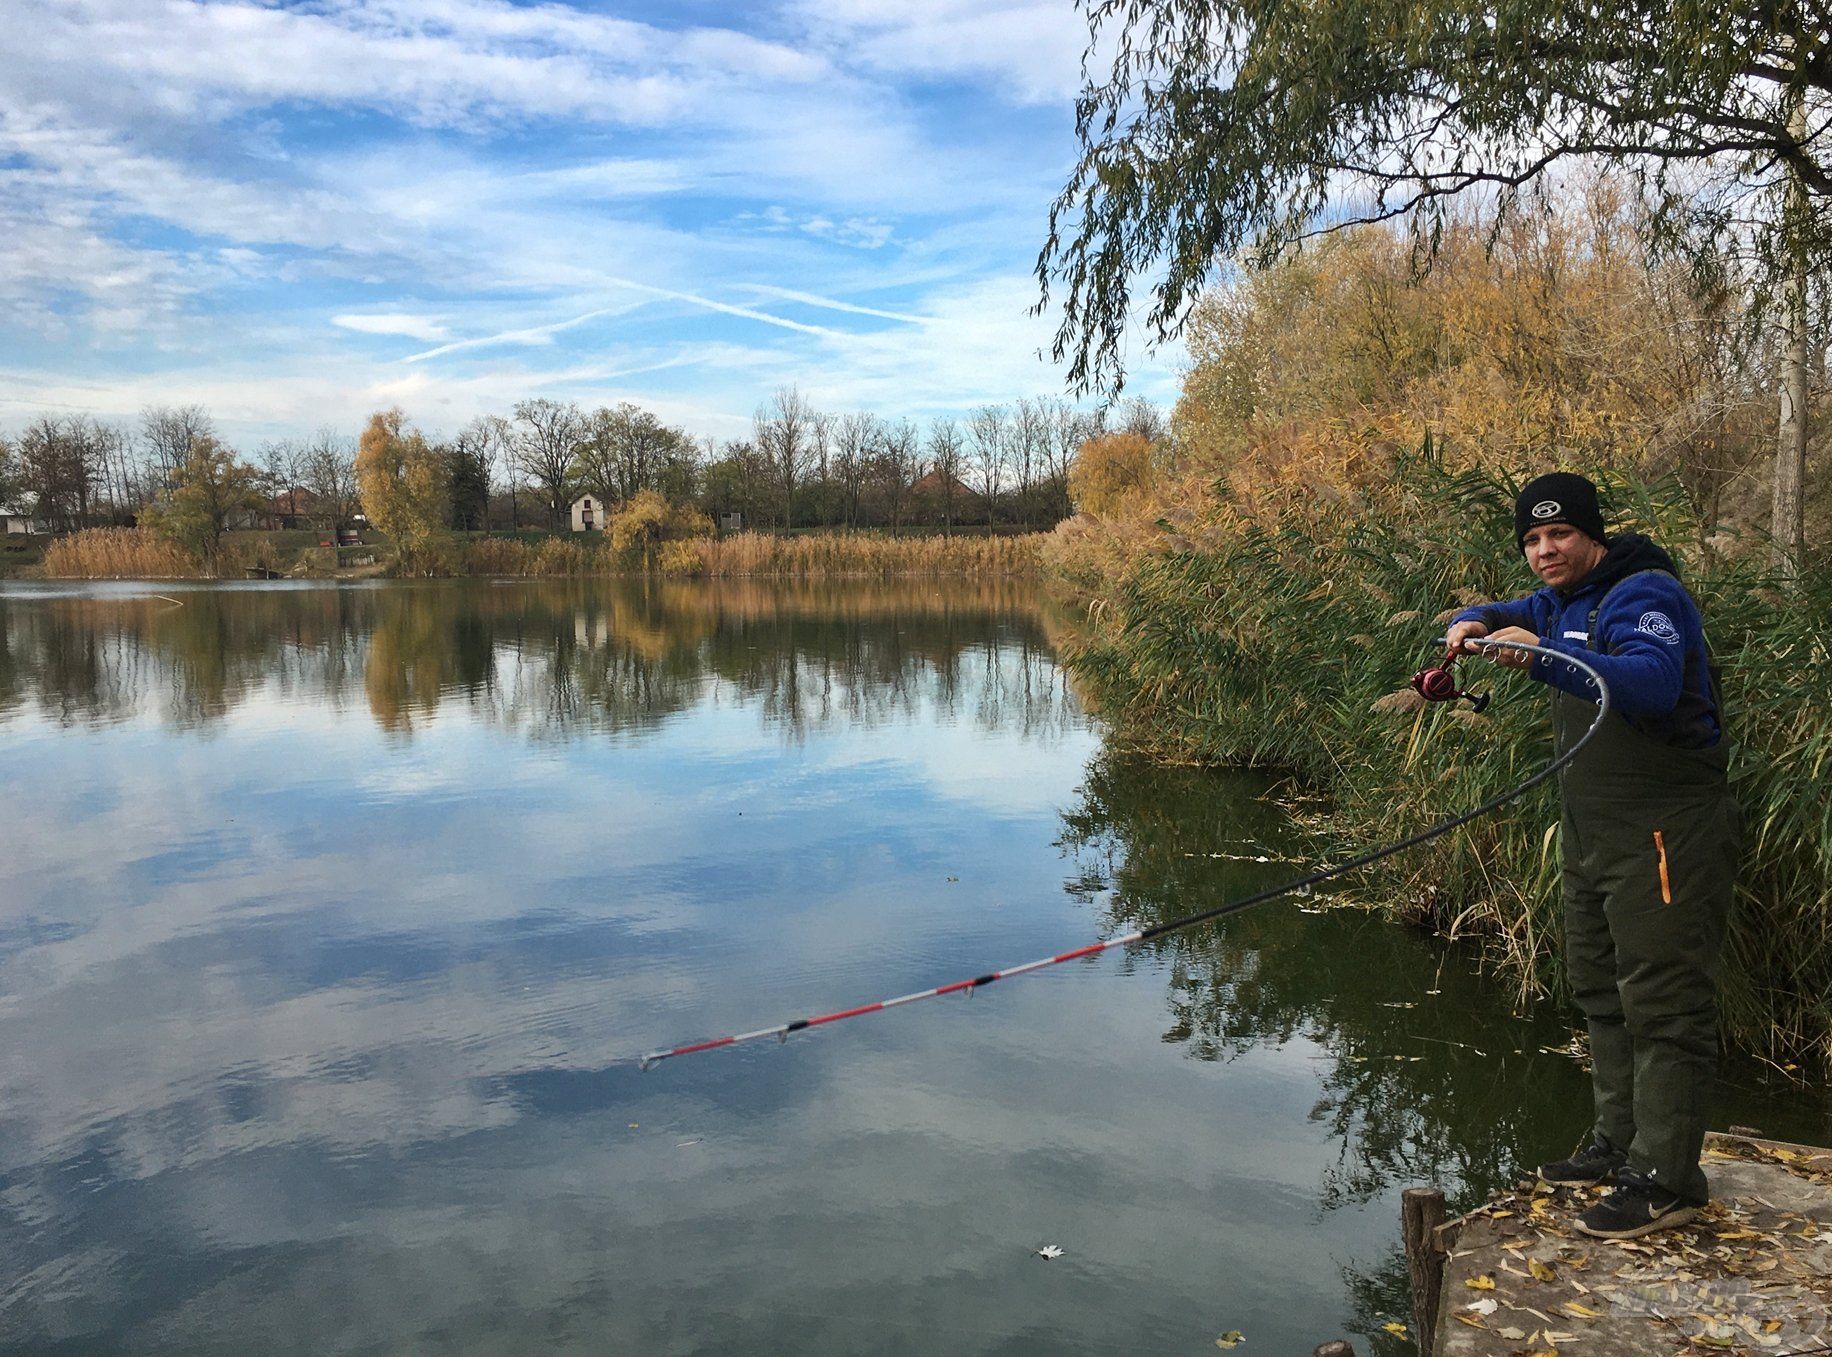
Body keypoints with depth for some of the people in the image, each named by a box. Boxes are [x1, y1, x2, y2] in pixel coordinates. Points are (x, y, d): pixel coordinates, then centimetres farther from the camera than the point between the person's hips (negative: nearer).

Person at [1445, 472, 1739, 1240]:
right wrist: (1474, 627, 0)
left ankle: (1664, 1178, -1)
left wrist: (1543, 658, -43)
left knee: (1662, 1003, -7)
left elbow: (1652, 683, -32)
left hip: (1666, 836, -10)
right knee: (1601, 993, 15)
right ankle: (1619, 1145, 26)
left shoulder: (1644, 594, -15)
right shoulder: (1563, 602, 14)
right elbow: (1499, 619, 25)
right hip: (1591, 832, 10)